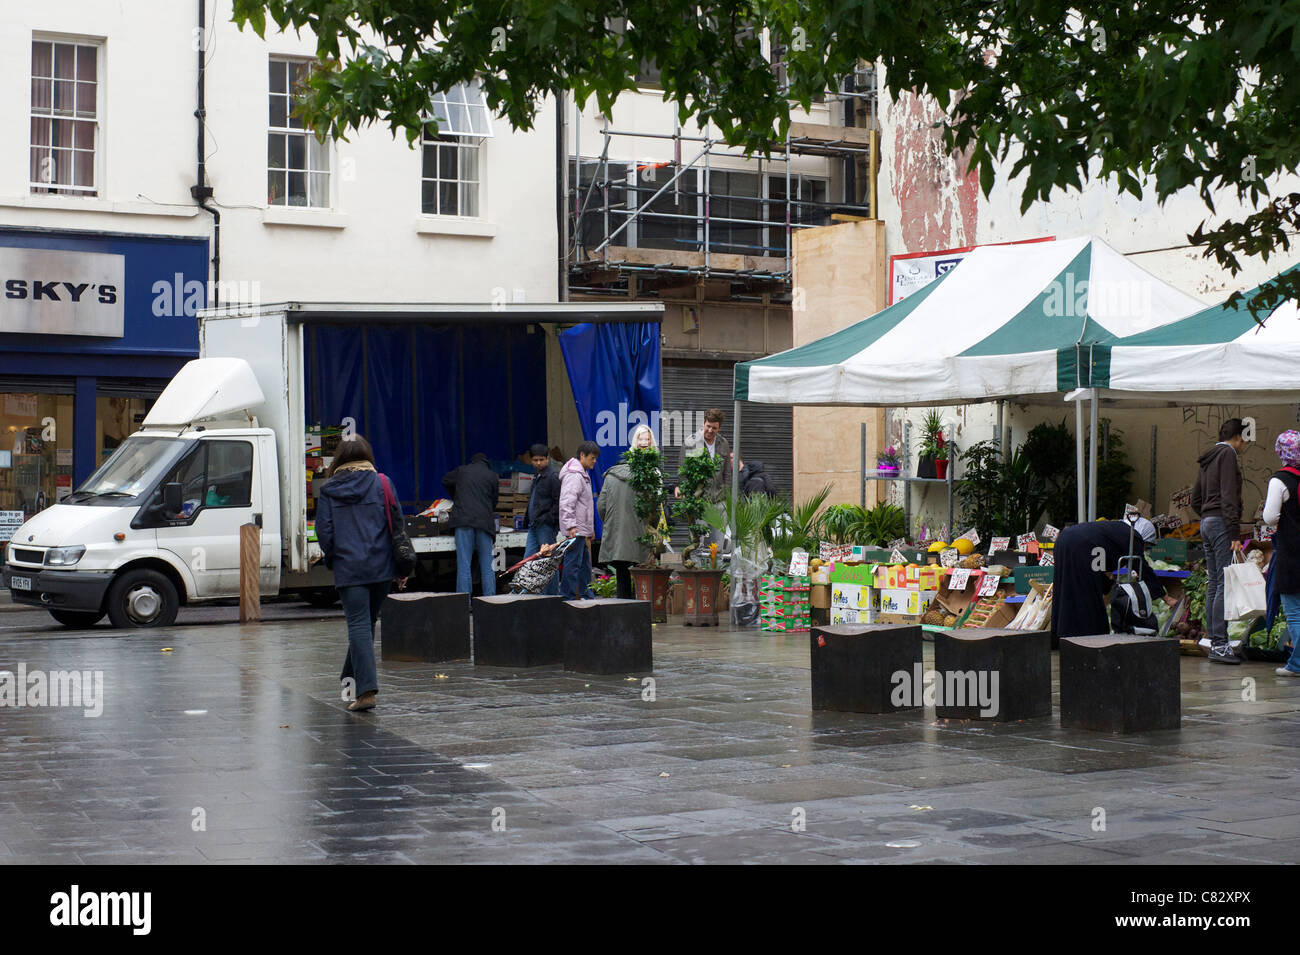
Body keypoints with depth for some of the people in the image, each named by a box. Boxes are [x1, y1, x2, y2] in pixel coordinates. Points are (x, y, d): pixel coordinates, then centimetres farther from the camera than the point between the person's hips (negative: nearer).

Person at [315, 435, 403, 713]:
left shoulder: (328, 491, 2)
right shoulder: (381, 483, 2)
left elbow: (324, 533, 1)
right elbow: (396, 524, 1)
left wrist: (332, 559, 20)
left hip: (348, 568, -1)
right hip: (380, 566, 2)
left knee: (358, 625, -5)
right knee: (368, 622, 16)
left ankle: (366, 689, -15)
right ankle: (354, 678, 28)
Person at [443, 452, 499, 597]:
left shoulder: (462, 471, 14)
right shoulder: (492, 476, 13)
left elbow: (445, 481, 33)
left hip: (463, 521, -1)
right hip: (484, 523, 1)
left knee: (464, 565, -3)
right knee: (487, 566, 4)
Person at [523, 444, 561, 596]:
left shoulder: (553, 476, -10)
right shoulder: (537, 477, 19)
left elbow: (559, 503, -16)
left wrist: (547, 519, -18)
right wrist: (532, 522, 18)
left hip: (546, 526, -9)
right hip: (534, 526, 9)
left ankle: (552, 594, 0)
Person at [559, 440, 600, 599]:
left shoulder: (583, 474, 20)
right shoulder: (574, 475, -14)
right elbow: (567, 503, -22)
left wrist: (590, 528, 25)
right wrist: (571, 525, -27)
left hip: (582, 529, 11)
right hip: (574, 530, -11)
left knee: (585, 564, 14)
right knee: (573, 563, -8)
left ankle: (586, 595, 20)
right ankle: (568, 598, -6)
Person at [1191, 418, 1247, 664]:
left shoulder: (1207, 460, 20)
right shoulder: (1228, 455, -7)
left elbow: (1195, 500, 22)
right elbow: (1229, 497, -16)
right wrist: (1234, 532, -20)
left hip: (1206, 523, 9)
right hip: (1222, 524, -9)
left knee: (1213, 585, 9)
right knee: (1225, 584, -11)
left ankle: (1213, 640, 11)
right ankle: (1219, 643, -15)